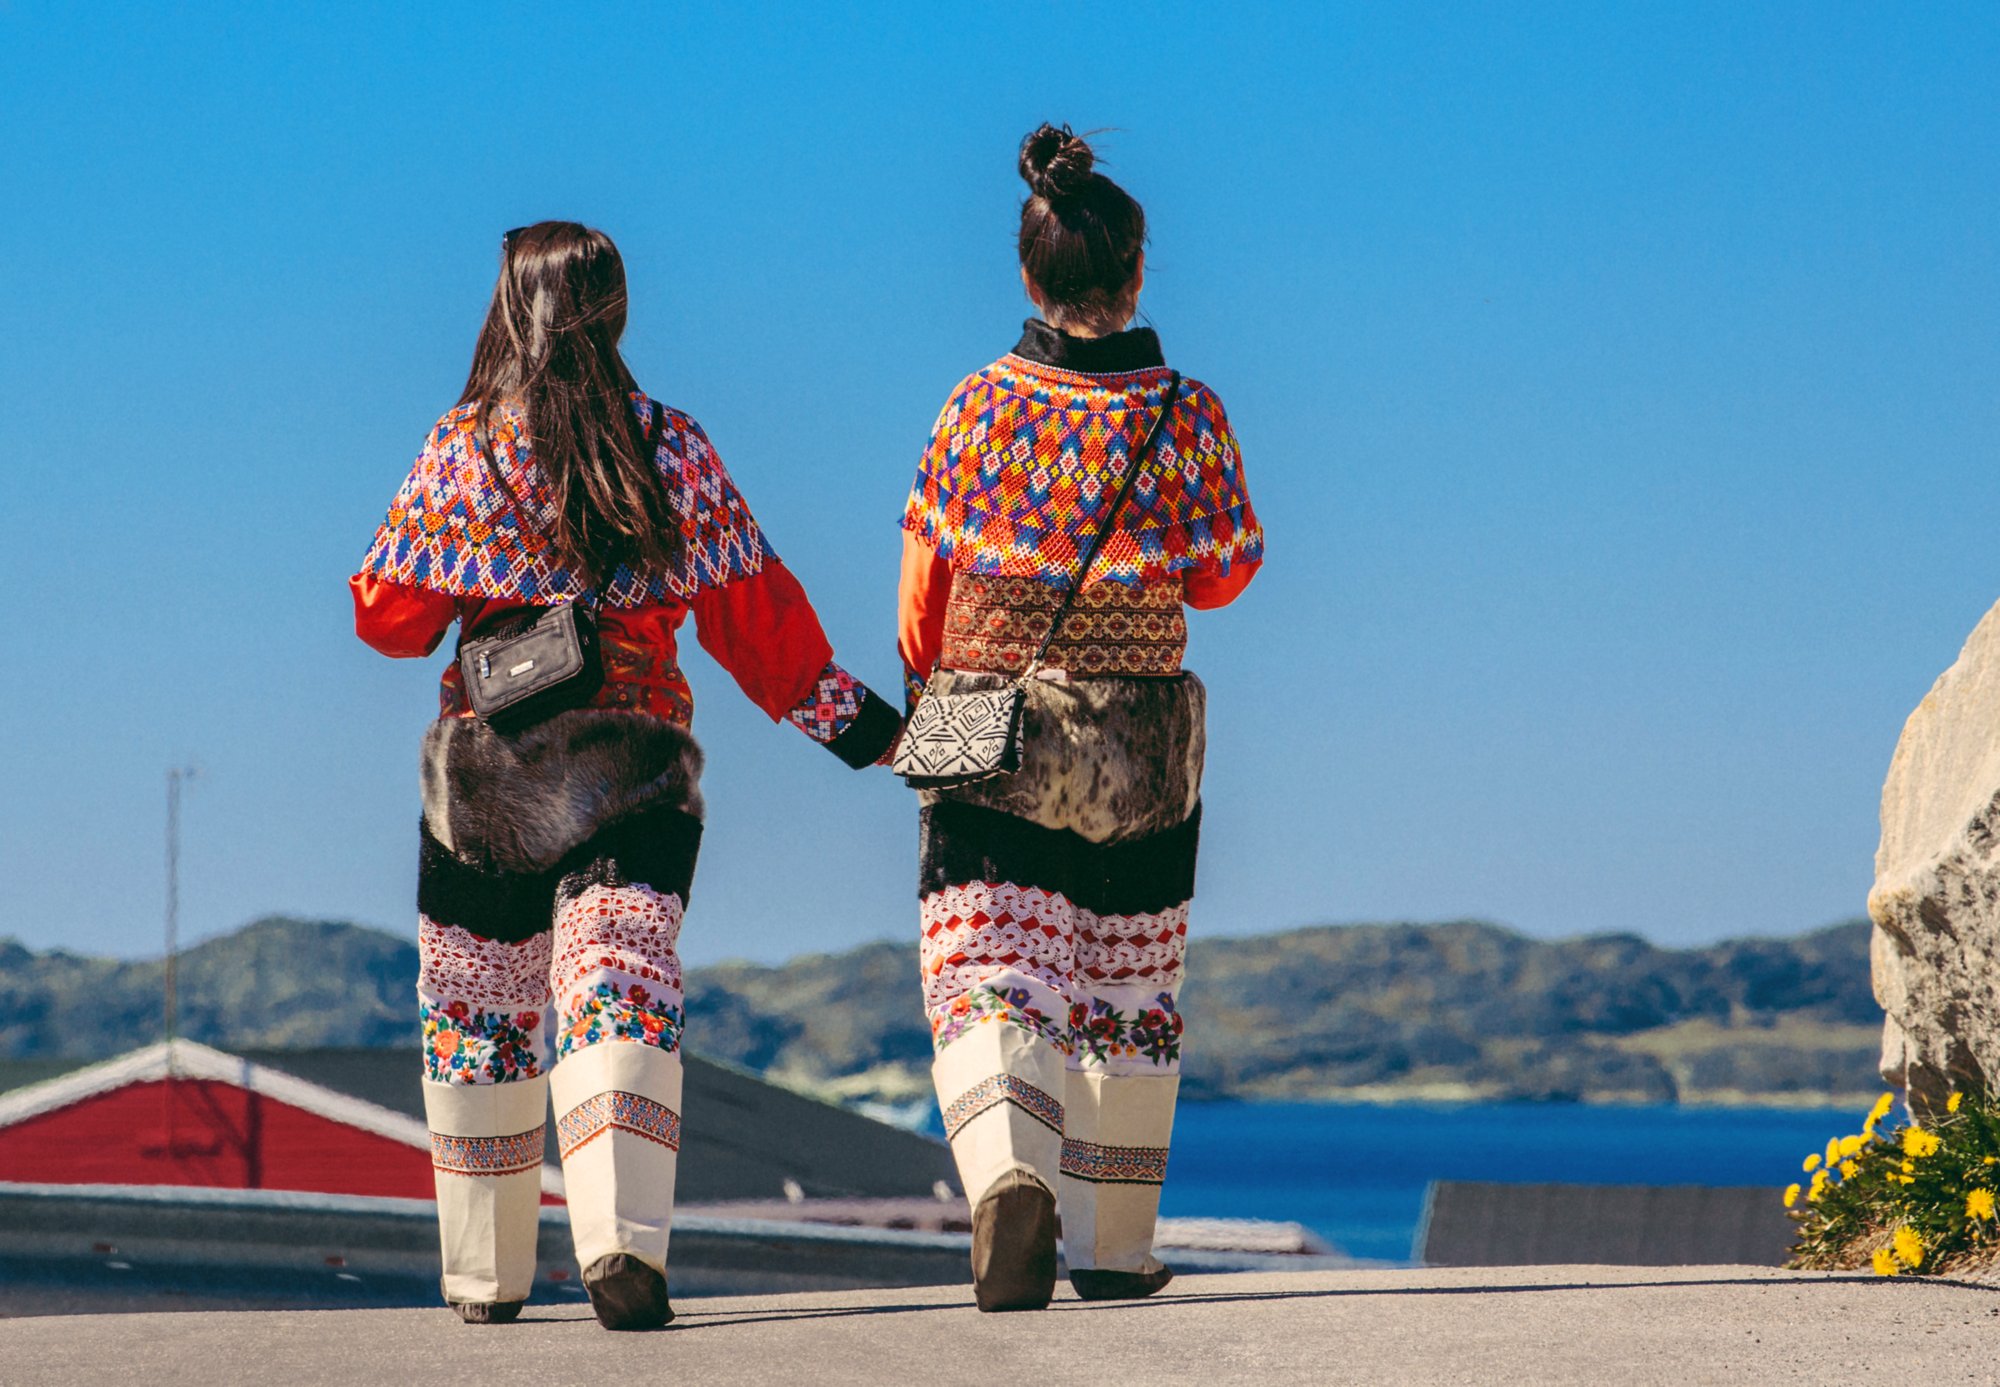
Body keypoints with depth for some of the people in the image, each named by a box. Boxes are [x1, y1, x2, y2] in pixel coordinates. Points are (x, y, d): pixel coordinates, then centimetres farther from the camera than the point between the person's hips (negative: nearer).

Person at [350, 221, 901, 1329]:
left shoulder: (462, 448, -2)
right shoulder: (674, 449, 2)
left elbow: (389, 613, 3)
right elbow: (750, 611, 5)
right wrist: (848, 717, 13)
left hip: (485, 758, 0)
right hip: (637, 758, 0)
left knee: (478, 1008, 13)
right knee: (621, 993, -8)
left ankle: (485, 1276, 19)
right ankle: (621, 1239, -30)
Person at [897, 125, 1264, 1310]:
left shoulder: (978, 407, -5)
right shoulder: (1186, 414, -6)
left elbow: (925, 583, 0)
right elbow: (1223, 576, 4)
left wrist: (927, 700, 15)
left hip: (987, 735, -1)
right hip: (1141, 746, 1)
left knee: (986, 986, -3)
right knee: (1127, 992, 14)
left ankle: (1010, 1178, -30)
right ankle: (1115, 1247, 20)